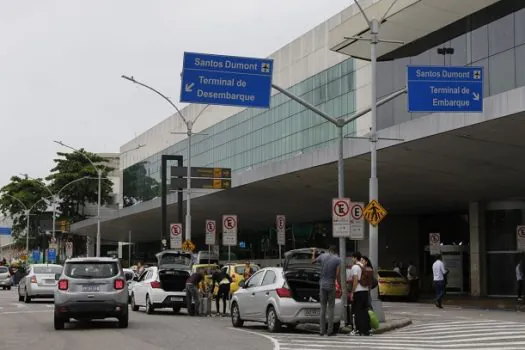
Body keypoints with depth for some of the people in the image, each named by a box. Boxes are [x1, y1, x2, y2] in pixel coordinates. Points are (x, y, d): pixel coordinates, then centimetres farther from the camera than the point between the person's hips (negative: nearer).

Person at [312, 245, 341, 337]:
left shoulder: (322, 256, 1)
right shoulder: (337, 259, -5)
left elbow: (313, 261, 19)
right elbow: (337, 274, -13)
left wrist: (313, 253, 35)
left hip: (322, 284, 2)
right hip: (331, 285, -2)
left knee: (323, 307, 8)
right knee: (331, 308, 2)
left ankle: (322, 330, 7)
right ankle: (330, 331, -1)